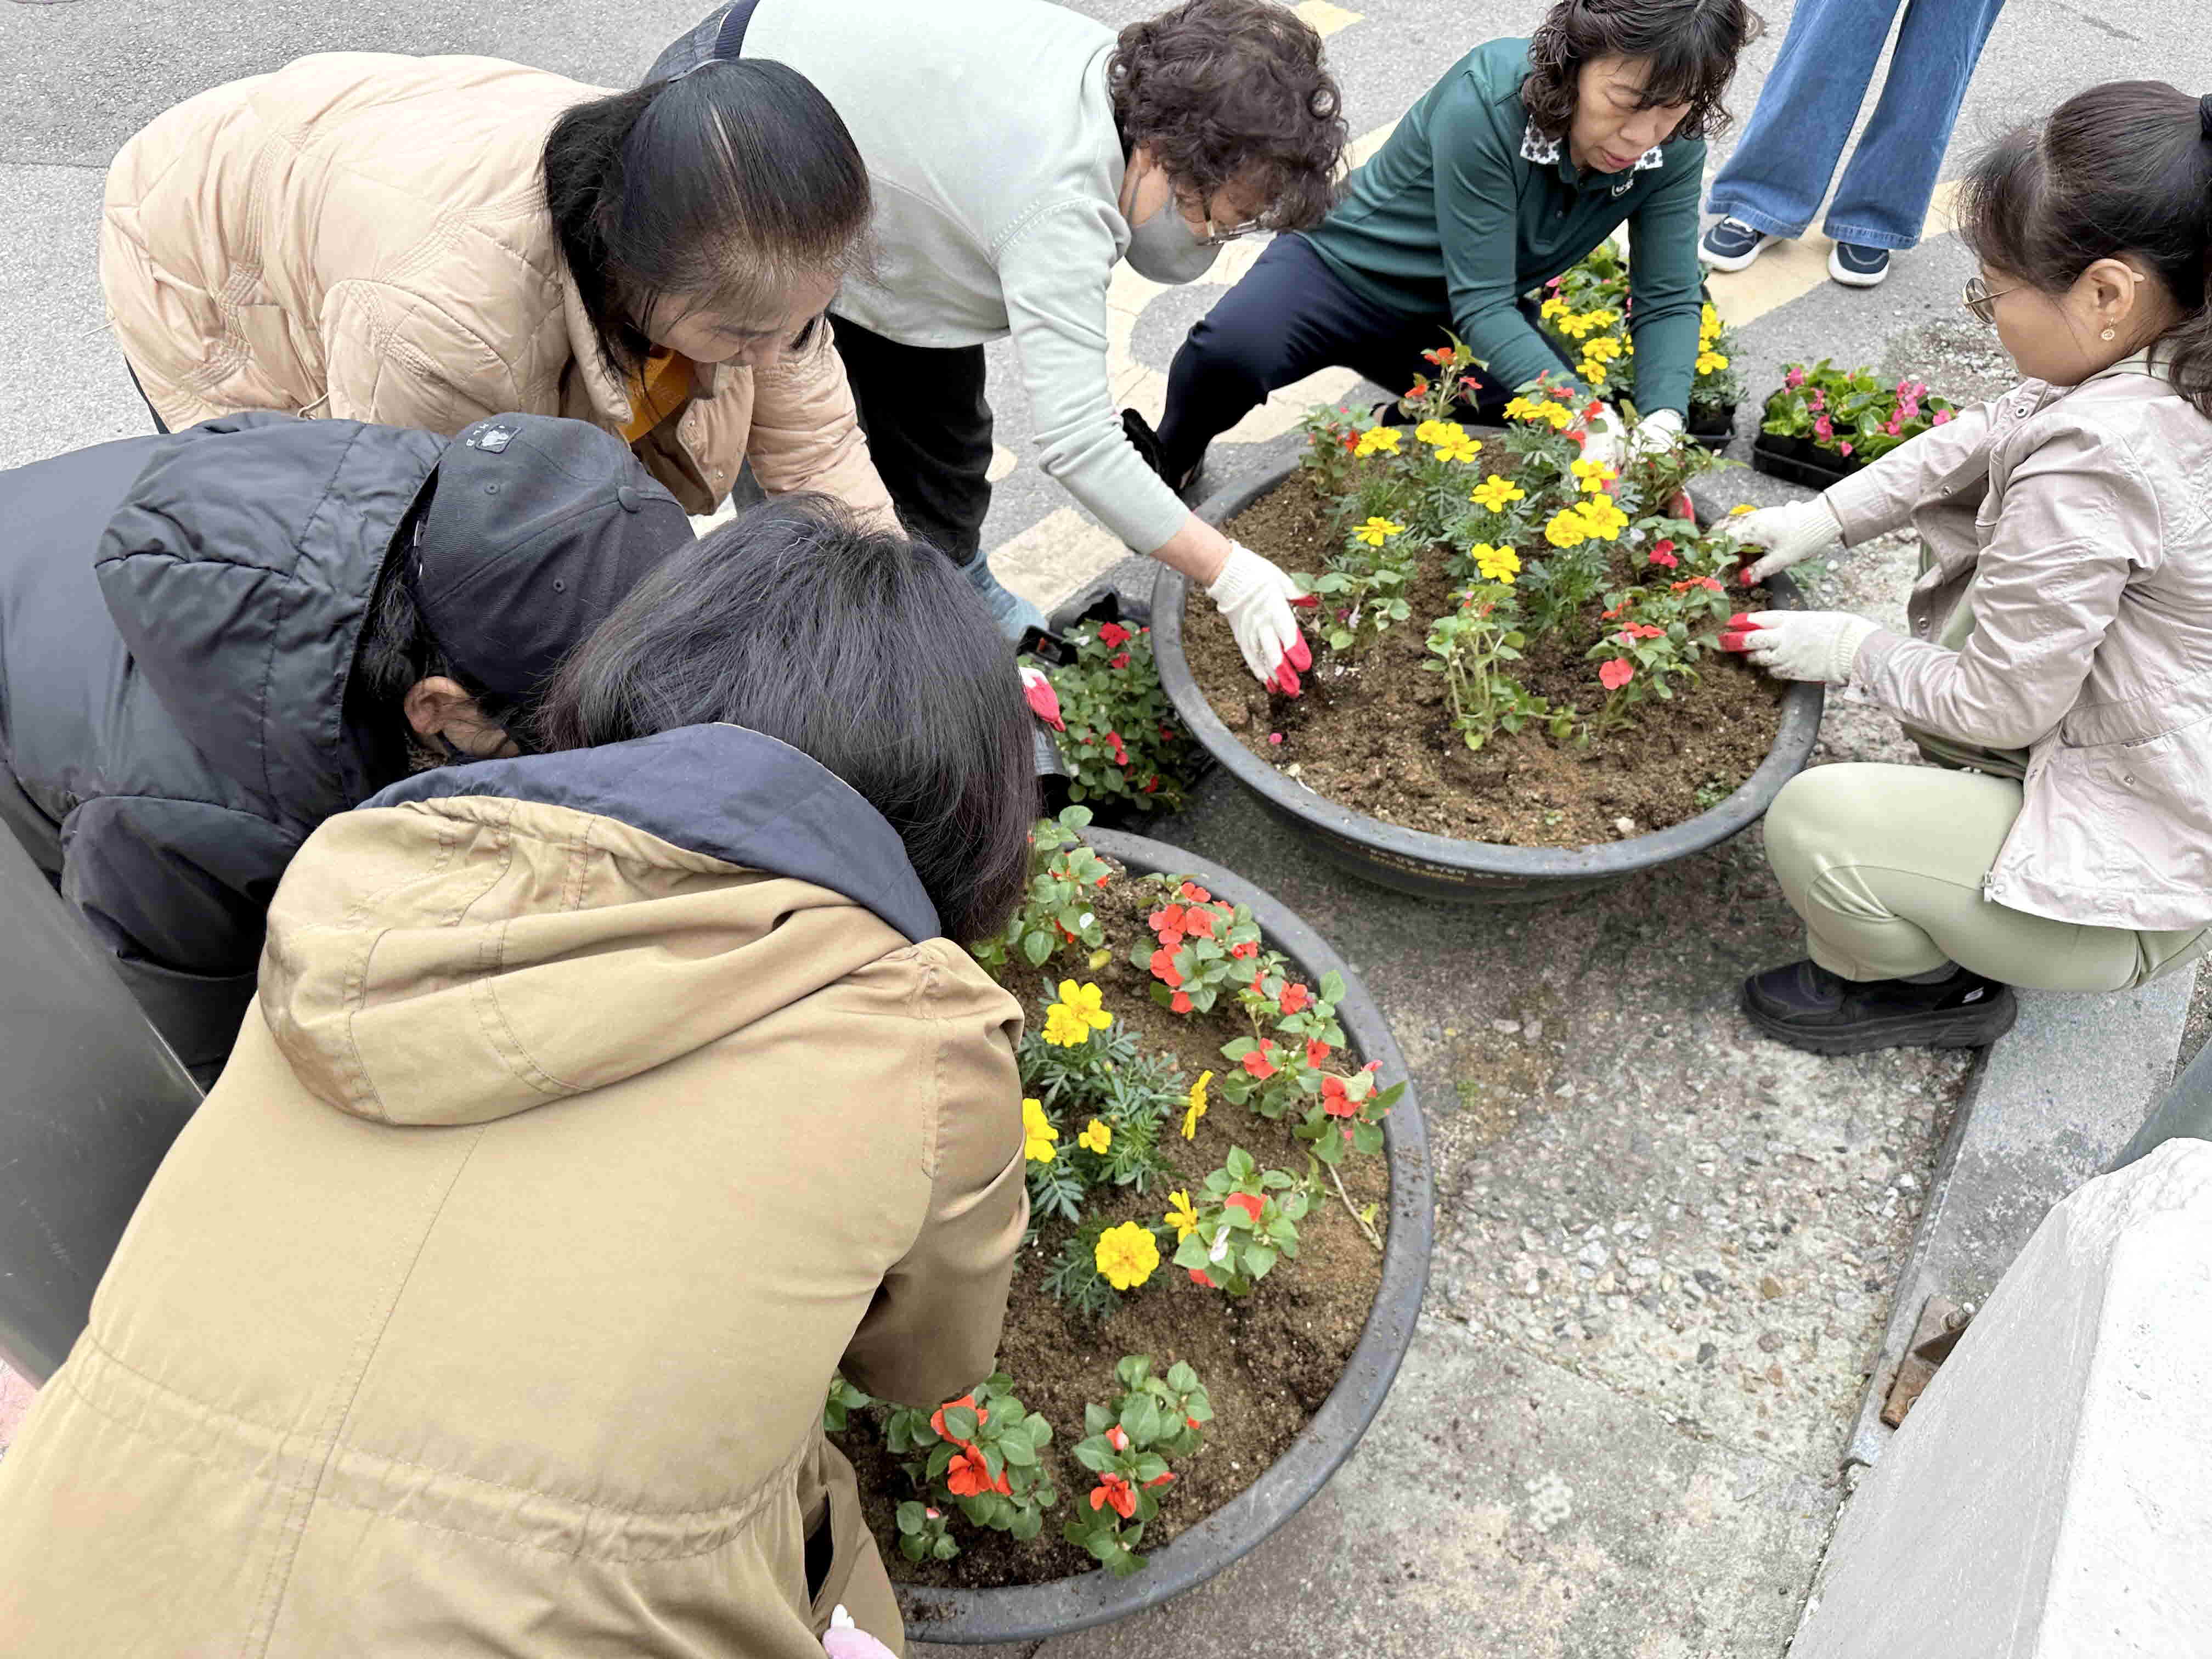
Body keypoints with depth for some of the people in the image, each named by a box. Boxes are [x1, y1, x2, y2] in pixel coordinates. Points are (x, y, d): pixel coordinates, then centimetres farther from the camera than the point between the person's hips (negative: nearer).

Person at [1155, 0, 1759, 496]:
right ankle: (1168, 462, 1)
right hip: (1349, 269, -5)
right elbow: (1482, 306, -31)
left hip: (1458, 327, 5)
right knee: (1232, 351, -34)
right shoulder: (1485, 101, -31)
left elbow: (1668, 301, -13)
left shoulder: (1675, 146, -15)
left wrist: (1663, 422, -33)